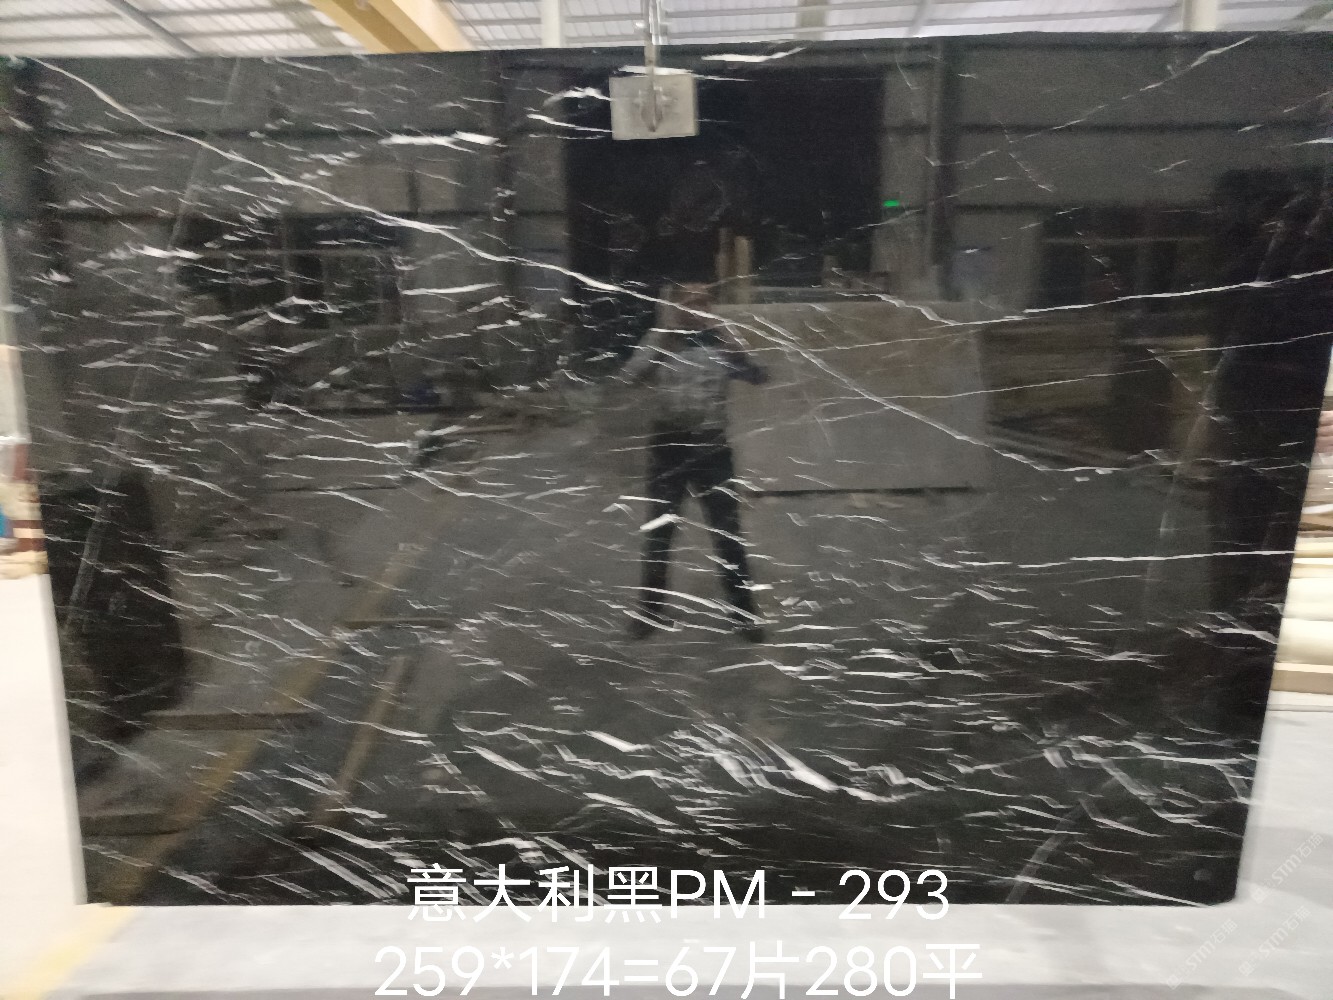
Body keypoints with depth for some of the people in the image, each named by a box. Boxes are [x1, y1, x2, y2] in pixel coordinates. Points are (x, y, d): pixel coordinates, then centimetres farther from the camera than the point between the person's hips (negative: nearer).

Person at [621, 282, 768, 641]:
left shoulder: (720, 344, 2)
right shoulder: (659, 342, 0)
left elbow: (758, 376, -10)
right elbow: (630, 376, -15)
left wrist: (727, 339, -17)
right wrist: (661, 339, -18)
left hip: (712, 446, 0)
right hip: (668, 444, 0)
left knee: (727, 533, 4)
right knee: (659, 532, 10)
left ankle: (742, 612, 18)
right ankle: (650, 609, 25)